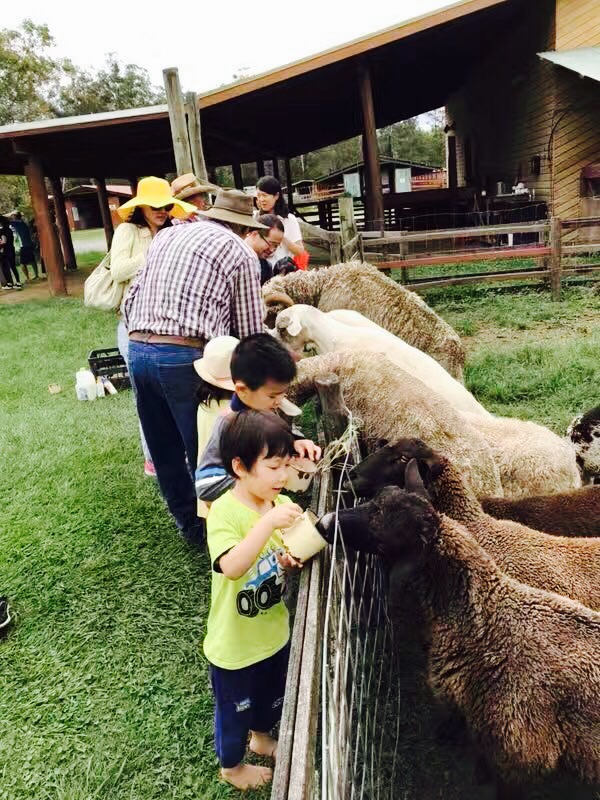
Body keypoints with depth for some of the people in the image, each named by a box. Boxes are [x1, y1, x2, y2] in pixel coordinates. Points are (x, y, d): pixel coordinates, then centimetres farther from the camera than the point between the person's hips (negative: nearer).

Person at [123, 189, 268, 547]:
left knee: (165, 452, 19)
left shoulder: (166, 235, 21)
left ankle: (191, 524, 37)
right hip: (187, 357, -6)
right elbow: (250, 330, 5)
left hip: (137, 350, 7)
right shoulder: (240, 252, 4)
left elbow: (131, 297, 18)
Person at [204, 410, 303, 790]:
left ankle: (262, 737, 61)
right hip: (236, 642, -6)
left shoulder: (281, 503, -10)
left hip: (275, 631, 6)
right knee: (235, 709, 21)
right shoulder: (224, 512, -28)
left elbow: (288, 553, 2)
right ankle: (231, 765, 49)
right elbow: (232, 567, -41)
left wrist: (294, 558, -21)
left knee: (273, 697, 30)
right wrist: (268, 522, -48)